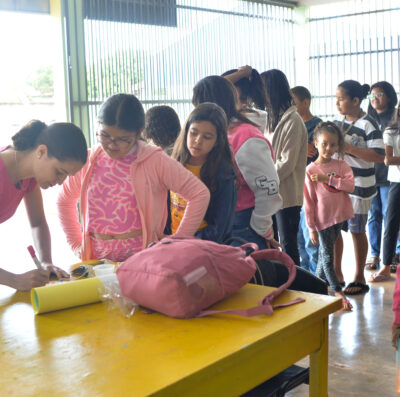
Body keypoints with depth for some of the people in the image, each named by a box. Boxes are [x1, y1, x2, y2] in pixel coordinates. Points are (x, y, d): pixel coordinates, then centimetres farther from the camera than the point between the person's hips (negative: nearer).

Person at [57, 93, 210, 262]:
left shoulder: (154, 161, -3)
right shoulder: (89, 161, 8)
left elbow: (200, 193, -3)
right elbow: (65, 200, 24)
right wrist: (77, 244, 16)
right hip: (97, 259, 7)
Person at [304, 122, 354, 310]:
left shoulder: (341, 165, 3)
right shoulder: (310, 170, -7)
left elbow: (350, 186, -12)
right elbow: (308, 201, -7)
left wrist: (327, 178, -20)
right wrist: (311, 227, -9)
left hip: (338, 217, 4)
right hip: (322, 219, -4)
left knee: (324, 253, 15)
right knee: (327, 255, 0)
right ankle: (338, 293, 3)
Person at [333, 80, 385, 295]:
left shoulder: (368, 124, -14)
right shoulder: (339, 119, 8)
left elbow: (379, 156, -21)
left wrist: (349, 149, -24)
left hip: (358, 186, -7)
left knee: (357, 231, 3)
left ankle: (359, 279, 17)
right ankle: (336, 273, 25)